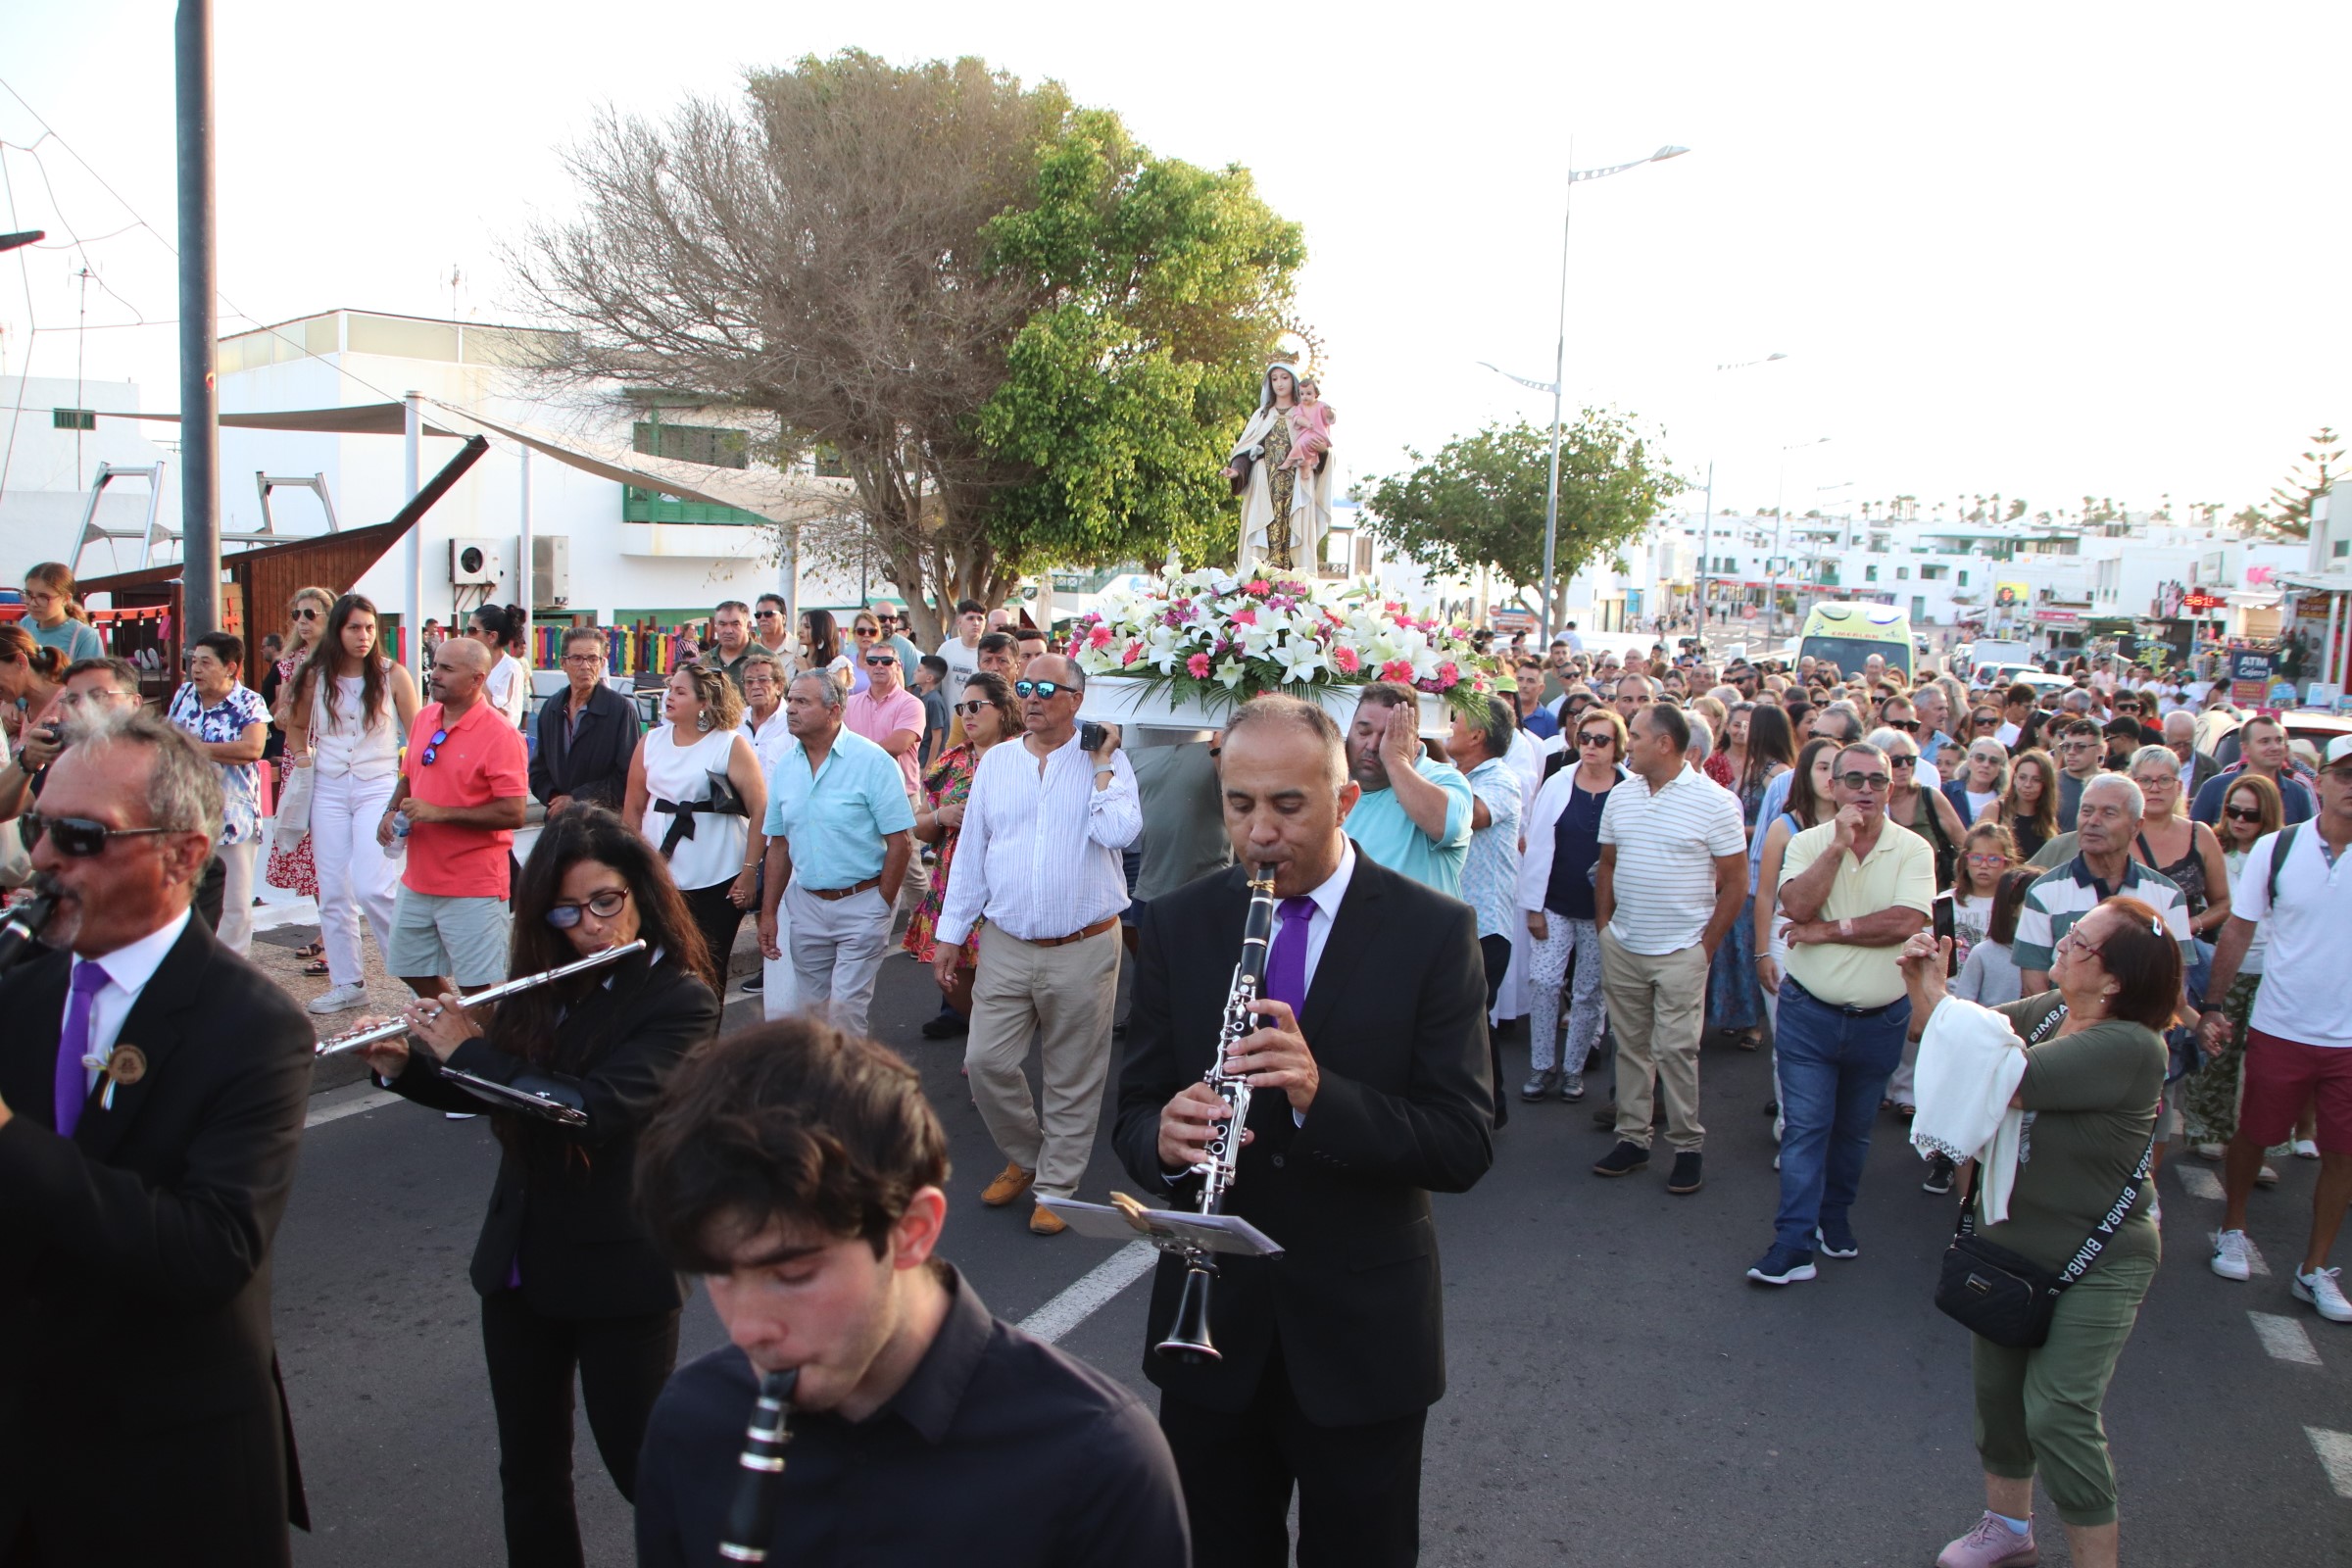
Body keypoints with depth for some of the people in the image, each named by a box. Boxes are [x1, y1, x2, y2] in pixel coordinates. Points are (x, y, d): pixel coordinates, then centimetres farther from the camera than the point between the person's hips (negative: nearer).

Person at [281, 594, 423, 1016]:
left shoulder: (393, 675, -3)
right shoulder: (315, 677, 4)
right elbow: (295, 725, 22)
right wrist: (302, 756, 5)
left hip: (378, 787, -3)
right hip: (328, 790, 4)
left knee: (371, 887, -16)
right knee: (333, 891, 6)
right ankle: (346, 982, 16)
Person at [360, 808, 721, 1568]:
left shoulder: (681, 1001, -17)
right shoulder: (541, 988, 2)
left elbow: (590, 1109, -28)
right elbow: (481, 1094, 15)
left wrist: (465, 1048, -19)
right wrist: (403, 1064, -4)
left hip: (619, 1275, -6)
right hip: (519, 1264, 6)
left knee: (640, 1462, 7)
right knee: (529, 1468, 18)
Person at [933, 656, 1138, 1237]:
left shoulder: (1106, 763, -1)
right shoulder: (995, 763, 9)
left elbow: (1119, 832, -20)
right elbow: (971, 853, 11)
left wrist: (1101, 762, -12)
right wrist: (950, 934, 9)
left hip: (1083, 949, -3)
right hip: (1005, 945, 3)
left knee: (1073, 1079, 7)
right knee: (986, 1063, 1)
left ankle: (1055, 1185, 23)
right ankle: (1025, 1156, 26)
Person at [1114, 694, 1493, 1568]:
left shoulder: (1432, 931, -11)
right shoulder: (1177, 925, -1)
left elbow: (1465, 1146, -14)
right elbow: (1135, 1112, 1)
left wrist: (1322, 1094, -31)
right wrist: (1163, 1139, -24)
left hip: (1365, 1331, -2)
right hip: (1210, 1320, 3)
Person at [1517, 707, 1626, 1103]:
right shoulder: (1557, 784, 0)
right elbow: (1537, 845, 1)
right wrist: (1533, 906, -2)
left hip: (1602, 909, -1)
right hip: (1555, 905, 1)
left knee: (1589, 992, 8)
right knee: (1543, 981, -5)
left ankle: (1573, 1068, 22)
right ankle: (1542, 1066, 9)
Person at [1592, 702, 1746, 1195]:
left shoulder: (1714, 802, -9)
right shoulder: (1621, 795, 6)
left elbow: (1735, 882, -5)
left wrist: (1706, 946, -7)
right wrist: (1604, 926, 9)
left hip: (1680, 951, -5)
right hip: (1621, 948, 5)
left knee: (1676, 1050, -4)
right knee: (1630, 1045, 11)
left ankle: (1688, 1147, 10)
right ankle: (1632, 1139, 21)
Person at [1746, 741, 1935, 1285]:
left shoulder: (1913, 850, -5)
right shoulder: (1807, 843, -1)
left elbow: (1907, 922, -19)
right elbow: (1797, 905, -19)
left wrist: (1828, 930, -15)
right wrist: (1839, 844, -21)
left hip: (1879, 1020, 1)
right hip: (1808, 1014, -1)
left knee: (1854, 1131, 16)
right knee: (1804, 1128, -3)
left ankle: (1836, 1216, 36)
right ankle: (1793, 1243, 0)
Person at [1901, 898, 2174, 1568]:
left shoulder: (2128, 1046, -26)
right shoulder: (2046, 1010, -2)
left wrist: (1939, 994, -22)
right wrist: (1920, 982, -10)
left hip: (2093, 1264, -8)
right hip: (2007, 1241, 8)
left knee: (2057, 1416, -7)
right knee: (1997, 1392, 18)